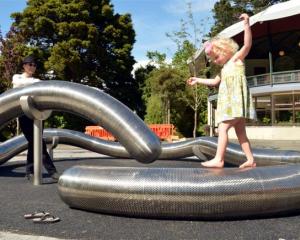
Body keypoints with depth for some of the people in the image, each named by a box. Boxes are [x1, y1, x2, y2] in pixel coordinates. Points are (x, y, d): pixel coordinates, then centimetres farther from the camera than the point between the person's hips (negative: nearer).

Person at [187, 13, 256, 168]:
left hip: (236, 101, -10)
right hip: (230, 103, 10)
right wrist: (198, 80, 35)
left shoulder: (237, 58, 0)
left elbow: (247, 44, -16)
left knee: (223, 127, -16)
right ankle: (250, 160, 10)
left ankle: (218, 159, -19)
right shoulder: (225, 68, 24)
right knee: (240, 132, 8)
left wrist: (246, 24, -26)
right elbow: (215, 82, 36)